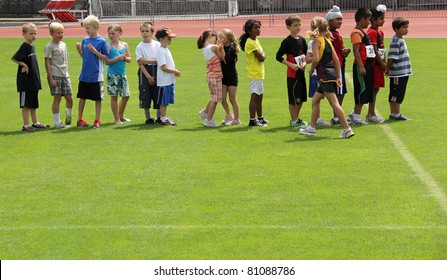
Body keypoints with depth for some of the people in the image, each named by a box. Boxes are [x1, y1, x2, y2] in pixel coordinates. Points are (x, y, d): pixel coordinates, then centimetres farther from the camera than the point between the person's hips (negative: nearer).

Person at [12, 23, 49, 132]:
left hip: (34, 81, 8)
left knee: (34, 104, 16)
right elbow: (14, 58, -24)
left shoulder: (32, 46, 10)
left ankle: (35, 123, 25)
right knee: (26, 104, -2)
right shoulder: (24, 47, -15)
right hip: (25, 81, -8)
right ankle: (26, 125, 3)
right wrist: (23, 65, -16)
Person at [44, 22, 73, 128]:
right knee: (57, 98, -3)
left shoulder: (63, 45, 13)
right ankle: (57, 122, 4)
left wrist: (66, 73, 15)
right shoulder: (49, 46, -7)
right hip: (55, 76, -6)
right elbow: (47, 63, -10)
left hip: (65, 75, 6)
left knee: (69, 98, 5)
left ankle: (68, 116, 31)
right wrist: (51, 78, -15)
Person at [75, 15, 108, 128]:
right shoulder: (85, 40, 7)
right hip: (84, 75, 5)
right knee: (82, 97, 11)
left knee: (98, 99, 3)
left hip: (96, 76, -5)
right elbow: (83, 56, 14)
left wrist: (95, 51, -19)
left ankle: (97, 121, 12)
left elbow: (105, 57, -8)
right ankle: (80, 120, 21)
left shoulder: (102, 41, -7)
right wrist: (79, 49, -4)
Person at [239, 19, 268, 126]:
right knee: (255, 96, -8)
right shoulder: (250, 43, -17)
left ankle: (260, 118, 27)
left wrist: (262, 55, -5)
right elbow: (261, 58, -20)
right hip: (254, 73, -10)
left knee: (259, 96, 17)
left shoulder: (256, 41, 14)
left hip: (259, 72, 10)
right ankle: (252, 120, -6)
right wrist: (263, 54, -1)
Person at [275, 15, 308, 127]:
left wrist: (304, 63, -4)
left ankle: (297, 117, 27)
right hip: (292, 73, -6)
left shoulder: (302, 40, 7)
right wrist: (291, 65, -16)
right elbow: (278, 56, -11)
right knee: (293, 98, -1)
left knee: (301, 98, 13)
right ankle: (294, 120, 8)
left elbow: (306, 54, 16)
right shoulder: (287, 41, -11)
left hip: (301, 72, 6)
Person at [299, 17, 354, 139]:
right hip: (331, 74, 9)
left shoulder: (316, 41, -7)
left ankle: (347, 129, -14)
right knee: (315, 100, 20)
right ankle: (312, 127, 27)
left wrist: (311, 69, -1)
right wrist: (338, 77, 19)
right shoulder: (328, 40, 16)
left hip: (325, 76, -9)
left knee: (334, 103, -10)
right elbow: (336, 60, 16)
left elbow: (316, 59, -20)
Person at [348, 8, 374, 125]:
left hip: (367, 65, 10)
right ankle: (356, 116, 0)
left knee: (366, 91, 11)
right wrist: (361, 66, -25)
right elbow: (356, 50, -20)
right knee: (362, 89, -7)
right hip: (361, 66, -10)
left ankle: (354, 114, 17)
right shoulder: (356, 33, -12)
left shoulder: (362, 32, 18)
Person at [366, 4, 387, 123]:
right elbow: (374, 50, -17)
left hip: (379, 64, 9)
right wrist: (382, 63, -15)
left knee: (375, 89, 11)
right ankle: (371, 115, -2)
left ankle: (371, 114, 16)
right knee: (373, 88, -6)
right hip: (374, 64, -9)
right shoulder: (372, 32, -13)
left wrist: (384, 62, 10)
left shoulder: (380, 32, 16)